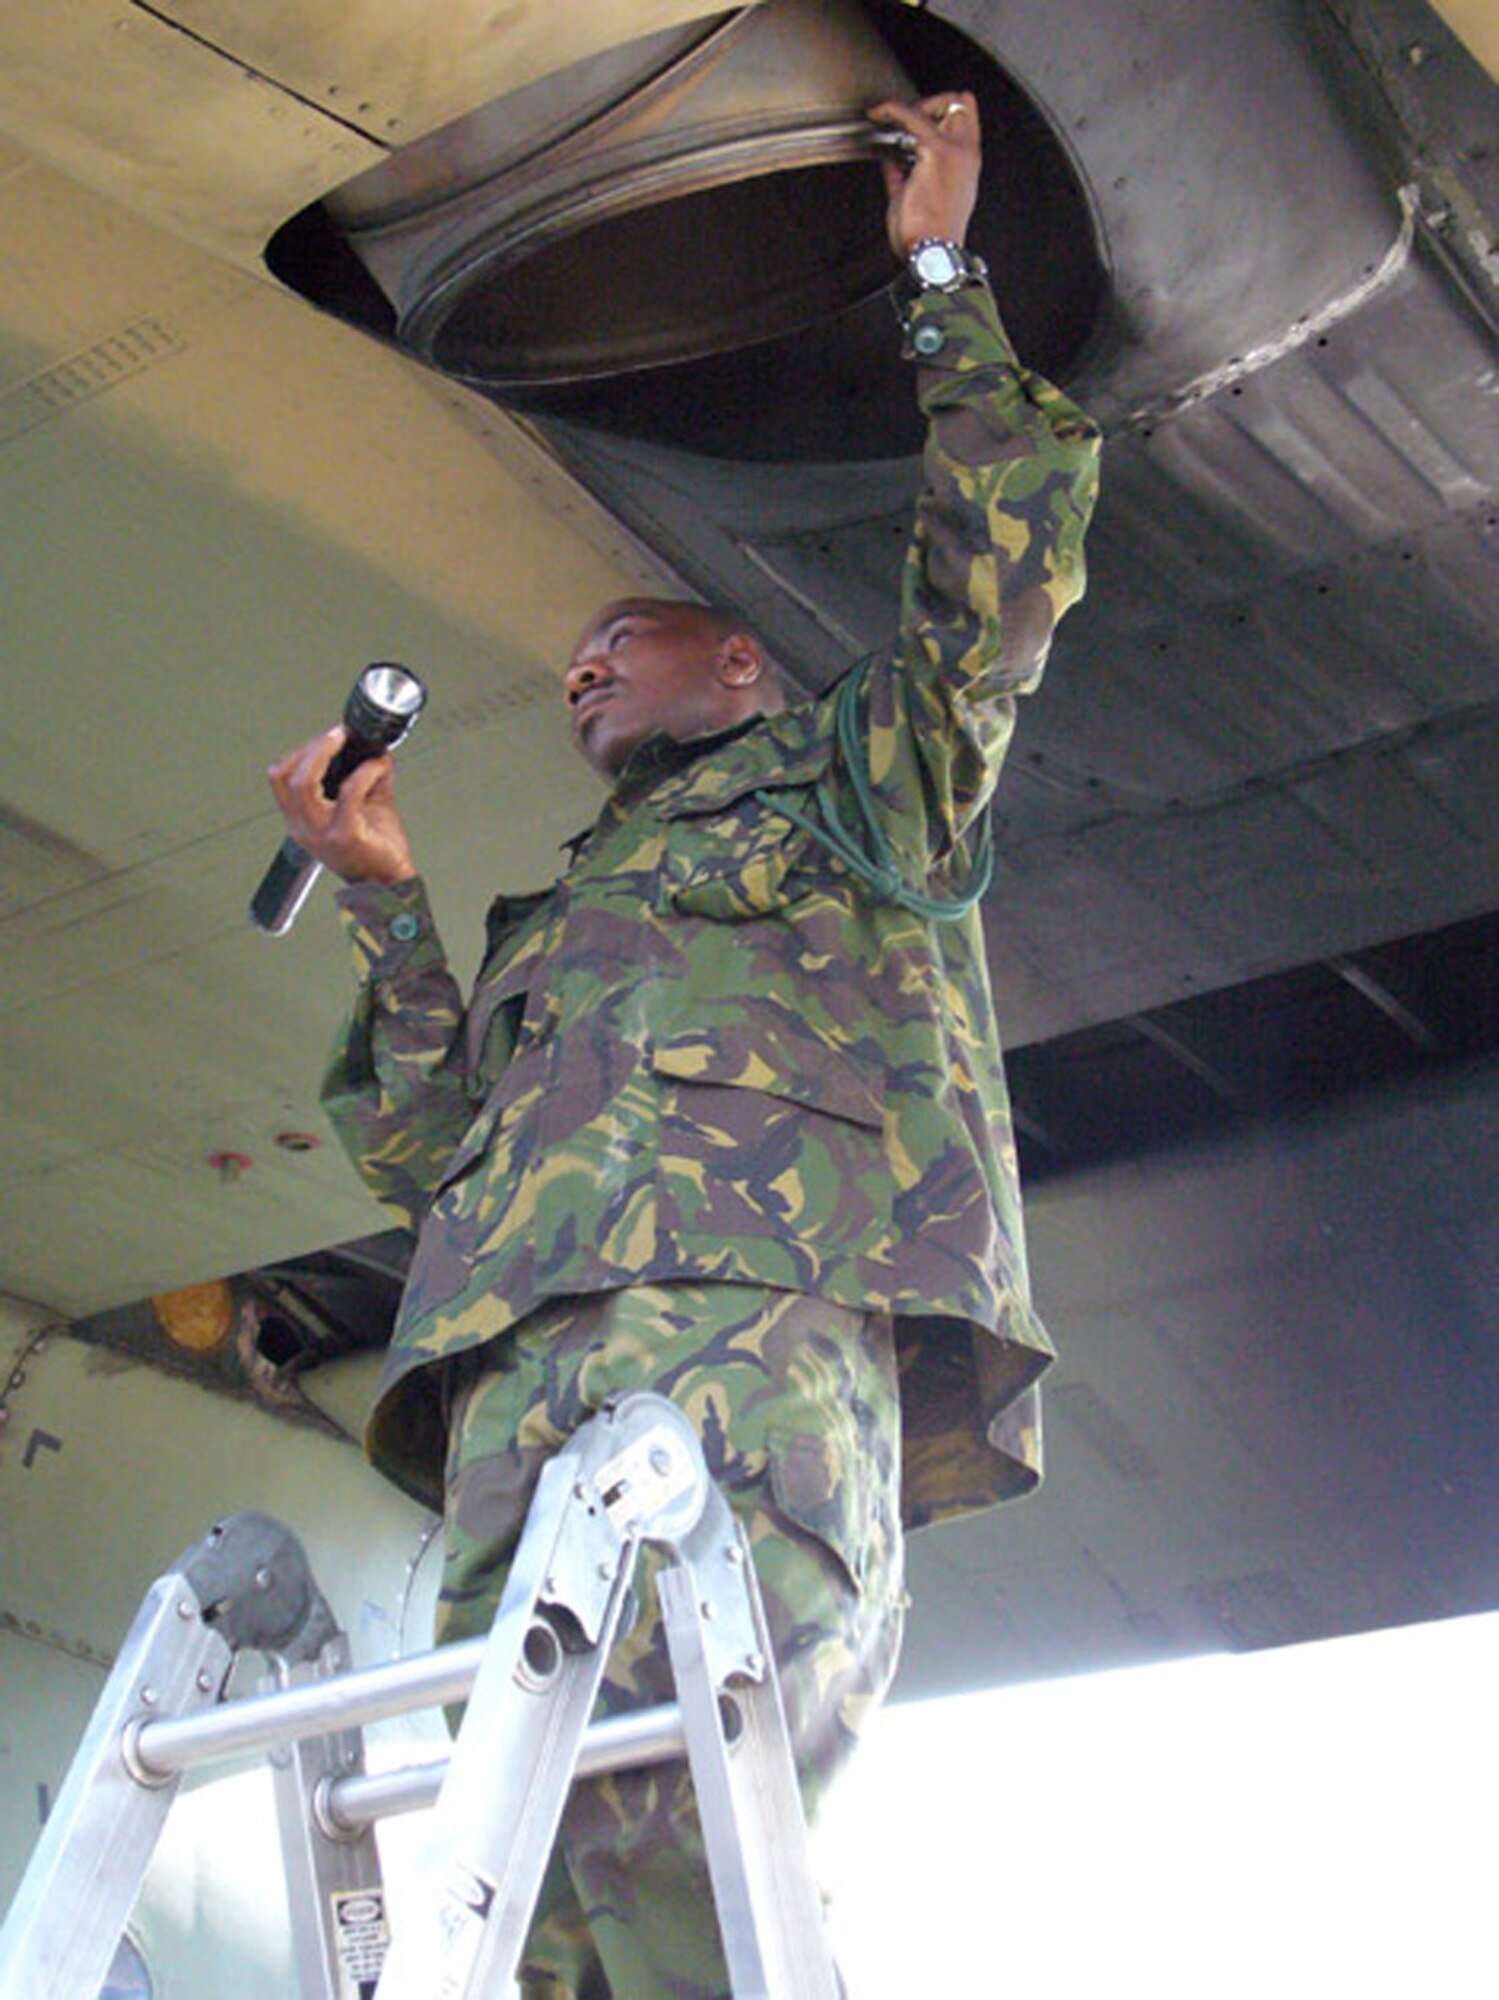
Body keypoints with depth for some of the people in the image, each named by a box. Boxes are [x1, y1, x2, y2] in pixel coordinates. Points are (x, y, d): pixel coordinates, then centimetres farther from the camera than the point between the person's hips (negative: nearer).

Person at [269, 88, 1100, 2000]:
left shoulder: (851, 772, 30)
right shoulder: (555, 920, 42)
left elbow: (1005, 565, 17)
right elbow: (434, 1152, 30)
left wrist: (939, 272, 25)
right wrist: (385, 901, 24)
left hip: (774, 1291, -4)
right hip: (525, 1350, 4)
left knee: (684, 1802, -34)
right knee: (508, 1834, -18)